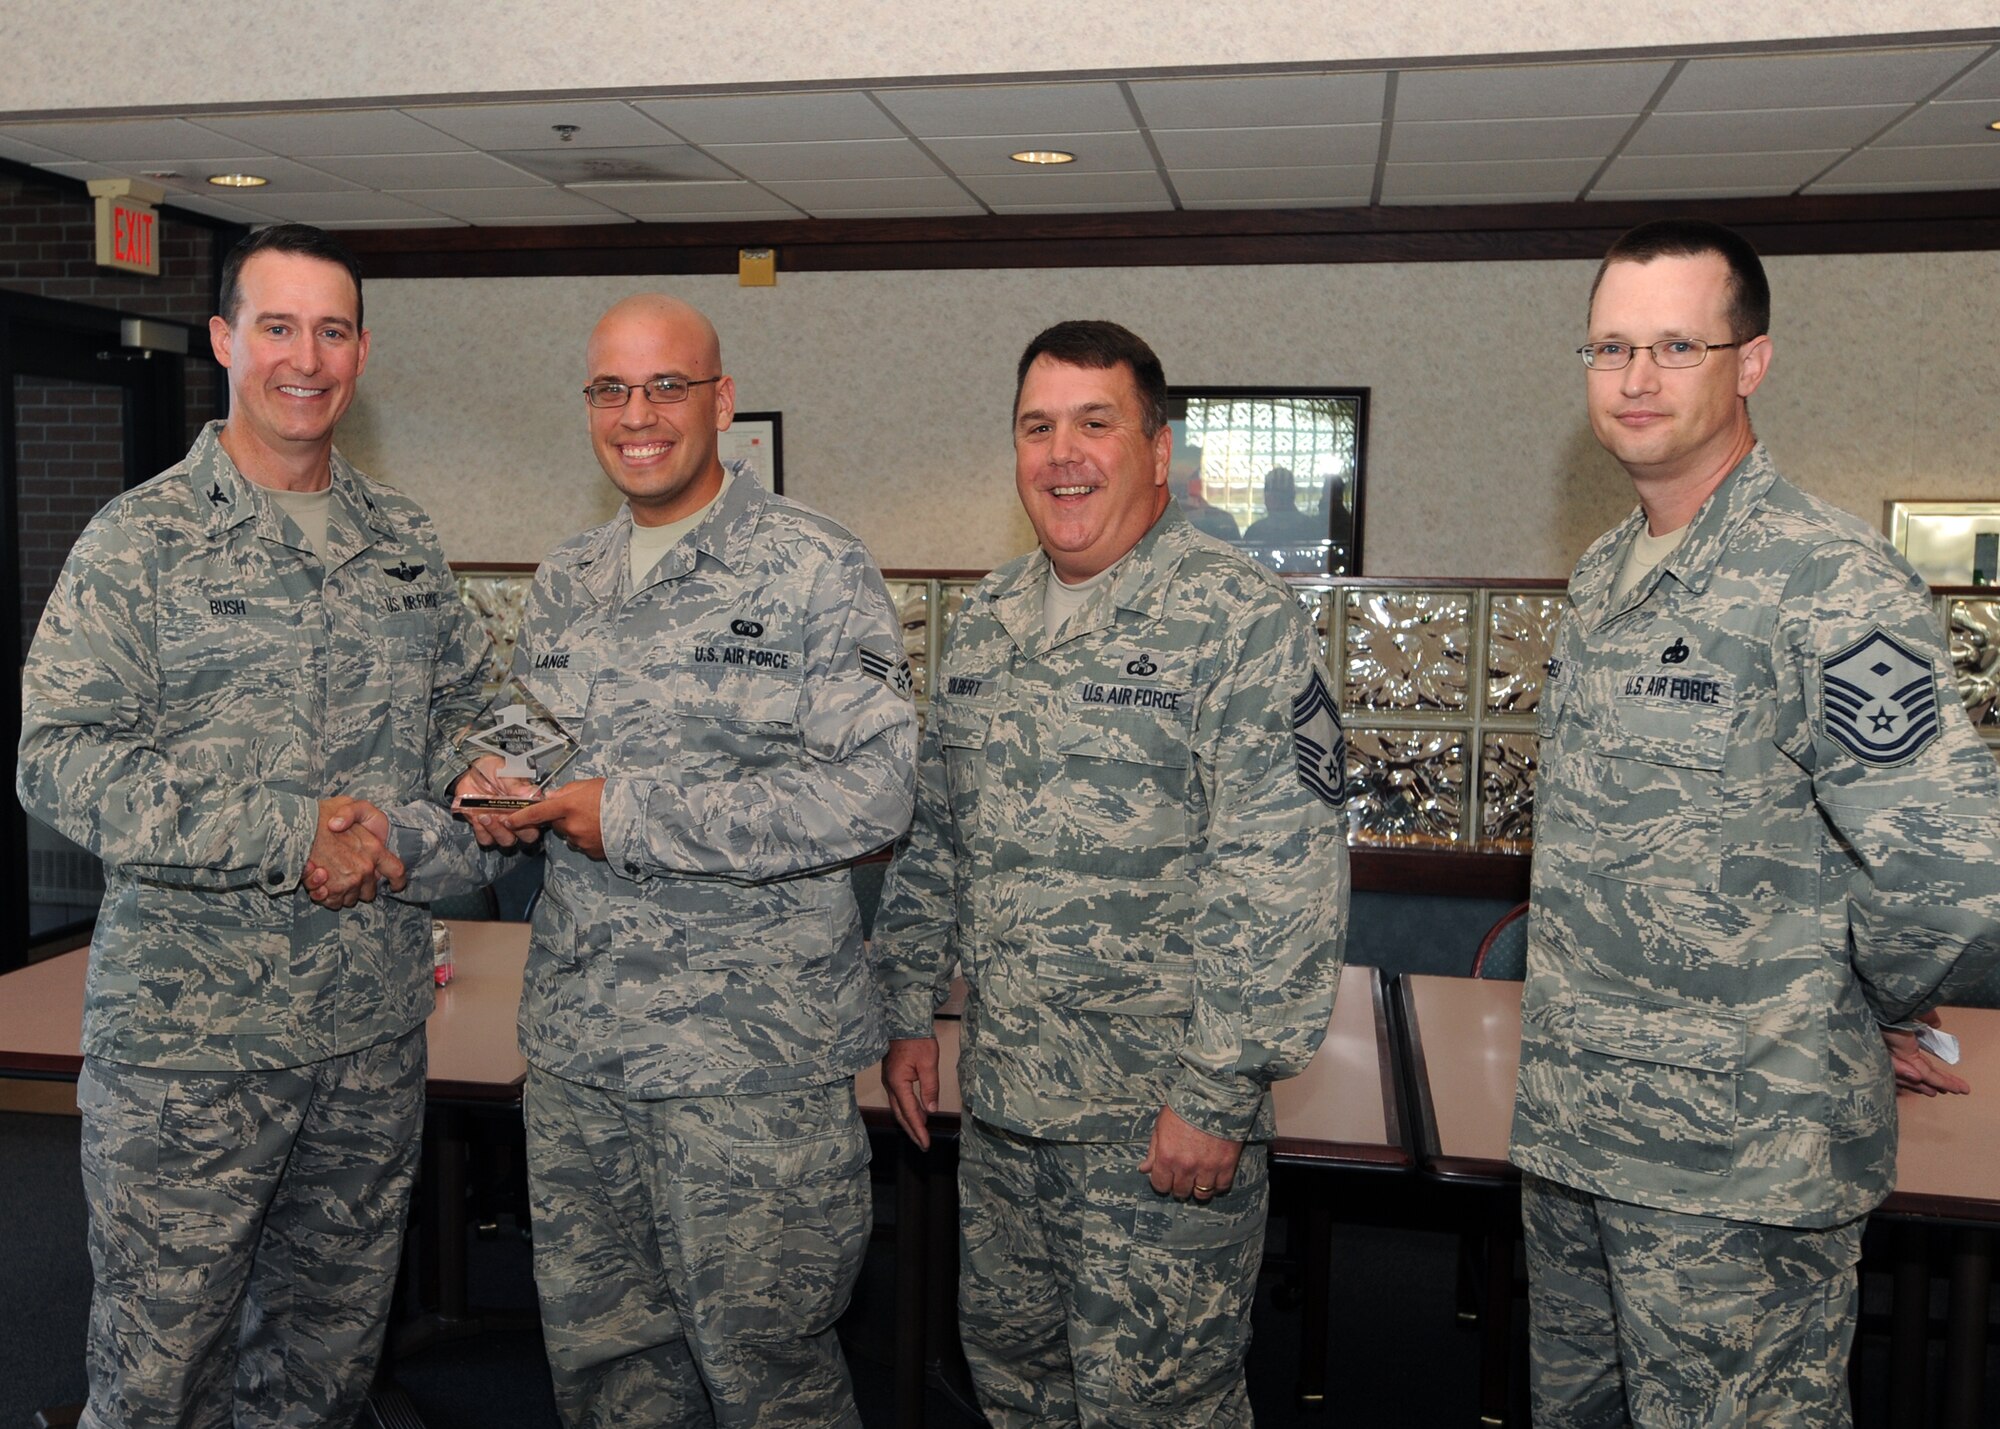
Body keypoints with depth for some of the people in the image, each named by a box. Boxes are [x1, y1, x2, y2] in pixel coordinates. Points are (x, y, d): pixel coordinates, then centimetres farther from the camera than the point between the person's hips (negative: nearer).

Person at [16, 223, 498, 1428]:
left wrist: (405, 838, -10)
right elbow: (60, 757, -11)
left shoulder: (405, 541, 9)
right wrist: (289, 835, -19)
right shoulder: (143, 537, -4)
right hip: (186, 1028, -4)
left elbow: (478, 727, 11)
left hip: (375, 1025, 4)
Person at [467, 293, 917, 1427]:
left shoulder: (815, 570, -9)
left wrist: (634, 818, -17)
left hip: (752, 1046, -6)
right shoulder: (567, 583, 12)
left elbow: (873, 792, -18)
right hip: (577, 1035, 6)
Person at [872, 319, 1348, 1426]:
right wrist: (909, 1012, 13)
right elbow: (934, 836, 15)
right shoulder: (986, 620, 8)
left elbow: (1283, 878, -19)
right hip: (998, 1099, 7)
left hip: (1166, 1123, -6)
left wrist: (1218, 1091, -20)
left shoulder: (1239, 619, -14)